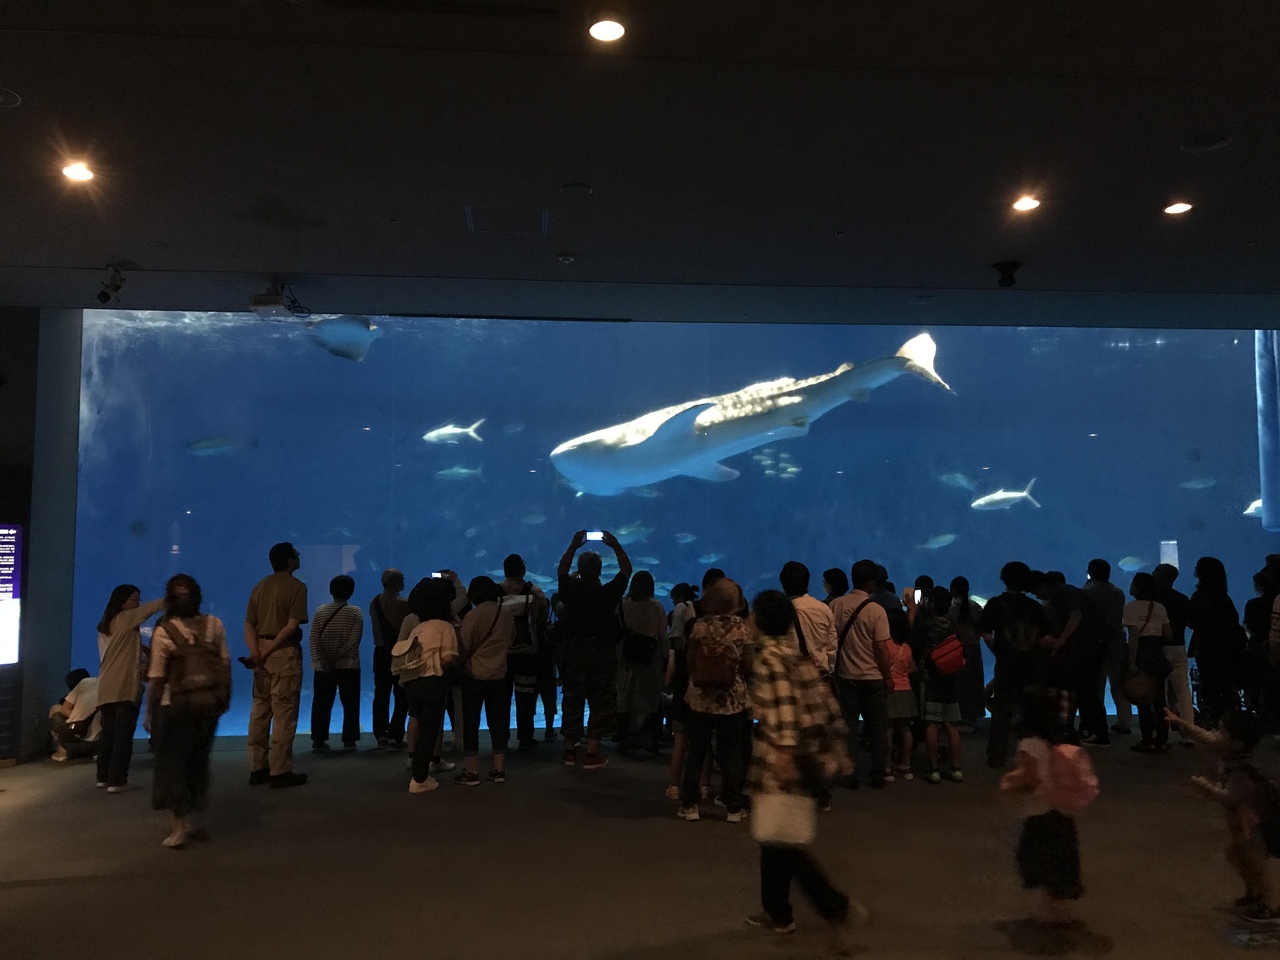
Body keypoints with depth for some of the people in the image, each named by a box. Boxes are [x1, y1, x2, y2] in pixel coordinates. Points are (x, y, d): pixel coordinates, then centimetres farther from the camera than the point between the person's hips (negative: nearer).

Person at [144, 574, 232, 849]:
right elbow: (225, 666, -1)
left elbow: (157, 679, -9)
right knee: (199, 760, 18)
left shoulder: (163, 632, -11)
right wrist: (225, 697, 11)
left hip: (176, 705, -3)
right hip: (209, 702, 4)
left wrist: (149, 713, 1)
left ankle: (180, 826, 13)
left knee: (173, 763, 11)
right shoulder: (214, 625, -3)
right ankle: (198, 820, 26)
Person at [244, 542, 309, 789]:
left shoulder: (260, 586, 14)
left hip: (261, 653, 7)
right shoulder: (296, 586, -6)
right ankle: (280, 771, 1)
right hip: (284, 653, -7)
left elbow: (249, 624, 5)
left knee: (259, 712, 12)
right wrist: (268, 651, -14)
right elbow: (292, 625, -17)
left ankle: (258, 768, 19)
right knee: (284, 713, -2)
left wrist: (255, 651, -6)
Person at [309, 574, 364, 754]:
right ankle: (348, 741, 2)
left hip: (323, 667, 2)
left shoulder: (320, 611, 3)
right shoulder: (356, 613, -5)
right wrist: (339, 656, -7)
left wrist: (320, 660, -8)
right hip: (348, 666, -2)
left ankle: (318, 740, 11)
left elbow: (314, 638, -5)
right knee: (350, 704, 5)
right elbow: (353, 641, -12)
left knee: (321, 704, 10)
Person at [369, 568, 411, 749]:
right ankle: (395, 736, 2)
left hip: (381, 652, 5)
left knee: (381, 694, 11)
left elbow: (375, 628, 9)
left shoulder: (374, 603, 1)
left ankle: (381, 736, 12)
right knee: (401, 695, 4)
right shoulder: (404, 604, -16)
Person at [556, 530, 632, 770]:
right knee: (601, 703, 7)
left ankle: (570, 750, 22)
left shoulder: (570, 590, -7)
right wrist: (616, 546, 9)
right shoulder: (608, 592, -13)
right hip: (602, 655, -3)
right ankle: (591, 753, 6)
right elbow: (626, 570, 3)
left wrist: (574, 545, 16)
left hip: (573, 655, 3)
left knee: (572, 701, 13)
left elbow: (561, 570, 15)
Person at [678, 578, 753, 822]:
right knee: (732, 754, 9)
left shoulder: (699, 626, -7)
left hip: (700, 699, 1)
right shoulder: (741, 628, -9)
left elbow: (689, 662, -3)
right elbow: (748, 666, -6)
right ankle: (733, 807, 14)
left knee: (696, 752, 11)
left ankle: (689, 805, 16)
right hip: (733, 701, -1)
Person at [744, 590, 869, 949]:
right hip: (808, 754, 9)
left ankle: (840, 909, -7)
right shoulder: (798, 654, 13)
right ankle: (777, 911, 27)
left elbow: (783, 705, -25)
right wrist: (836, 746, 18)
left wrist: (783, 751, -31)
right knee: (774, 837, 18)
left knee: (782, 841, -4)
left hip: (781, 757, -9)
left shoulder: (768, 657, -13)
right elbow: (825, 700, 13)